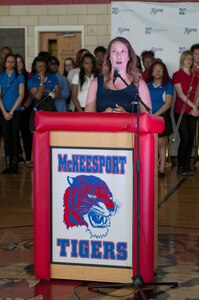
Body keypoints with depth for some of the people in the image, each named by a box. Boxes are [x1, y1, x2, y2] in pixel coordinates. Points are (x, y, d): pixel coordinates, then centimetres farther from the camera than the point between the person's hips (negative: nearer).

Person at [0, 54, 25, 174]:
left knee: (15, 136, -3)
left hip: (16, 111, -2)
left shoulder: (20, 77, 3)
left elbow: (21, 95, -2)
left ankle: (15, 165, 0)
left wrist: (12, 111, -8)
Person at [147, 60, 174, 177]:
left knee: (161, 143, 0)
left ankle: (162, 169, 3)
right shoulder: (147, 85, 10)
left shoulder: (168, 85, 2)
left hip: (162, 117, -2)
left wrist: (155, 115, -13)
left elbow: (168, 103, -6)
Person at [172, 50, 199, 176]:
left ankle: (187, 166, 9)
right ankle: (180, 167, 0)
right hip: (181, 112, -4)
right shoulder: (177, 75, -1)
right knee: (185, 138, -10)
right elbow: (181, 94, -9)